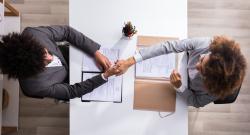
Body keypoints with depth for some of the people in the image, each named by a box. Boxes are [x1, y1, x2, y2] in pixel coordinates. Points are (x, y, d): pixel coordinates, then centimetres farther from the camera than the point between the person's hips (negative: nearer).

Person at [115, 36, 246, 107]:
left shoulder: (218, 90, -41)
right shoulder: (207, 44, -41)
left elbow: (196, 102, -21)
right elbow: (168, 46, -42)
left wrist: (179, 87, -41)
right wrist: (130, 62, -47)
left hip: (185, 89, -1)